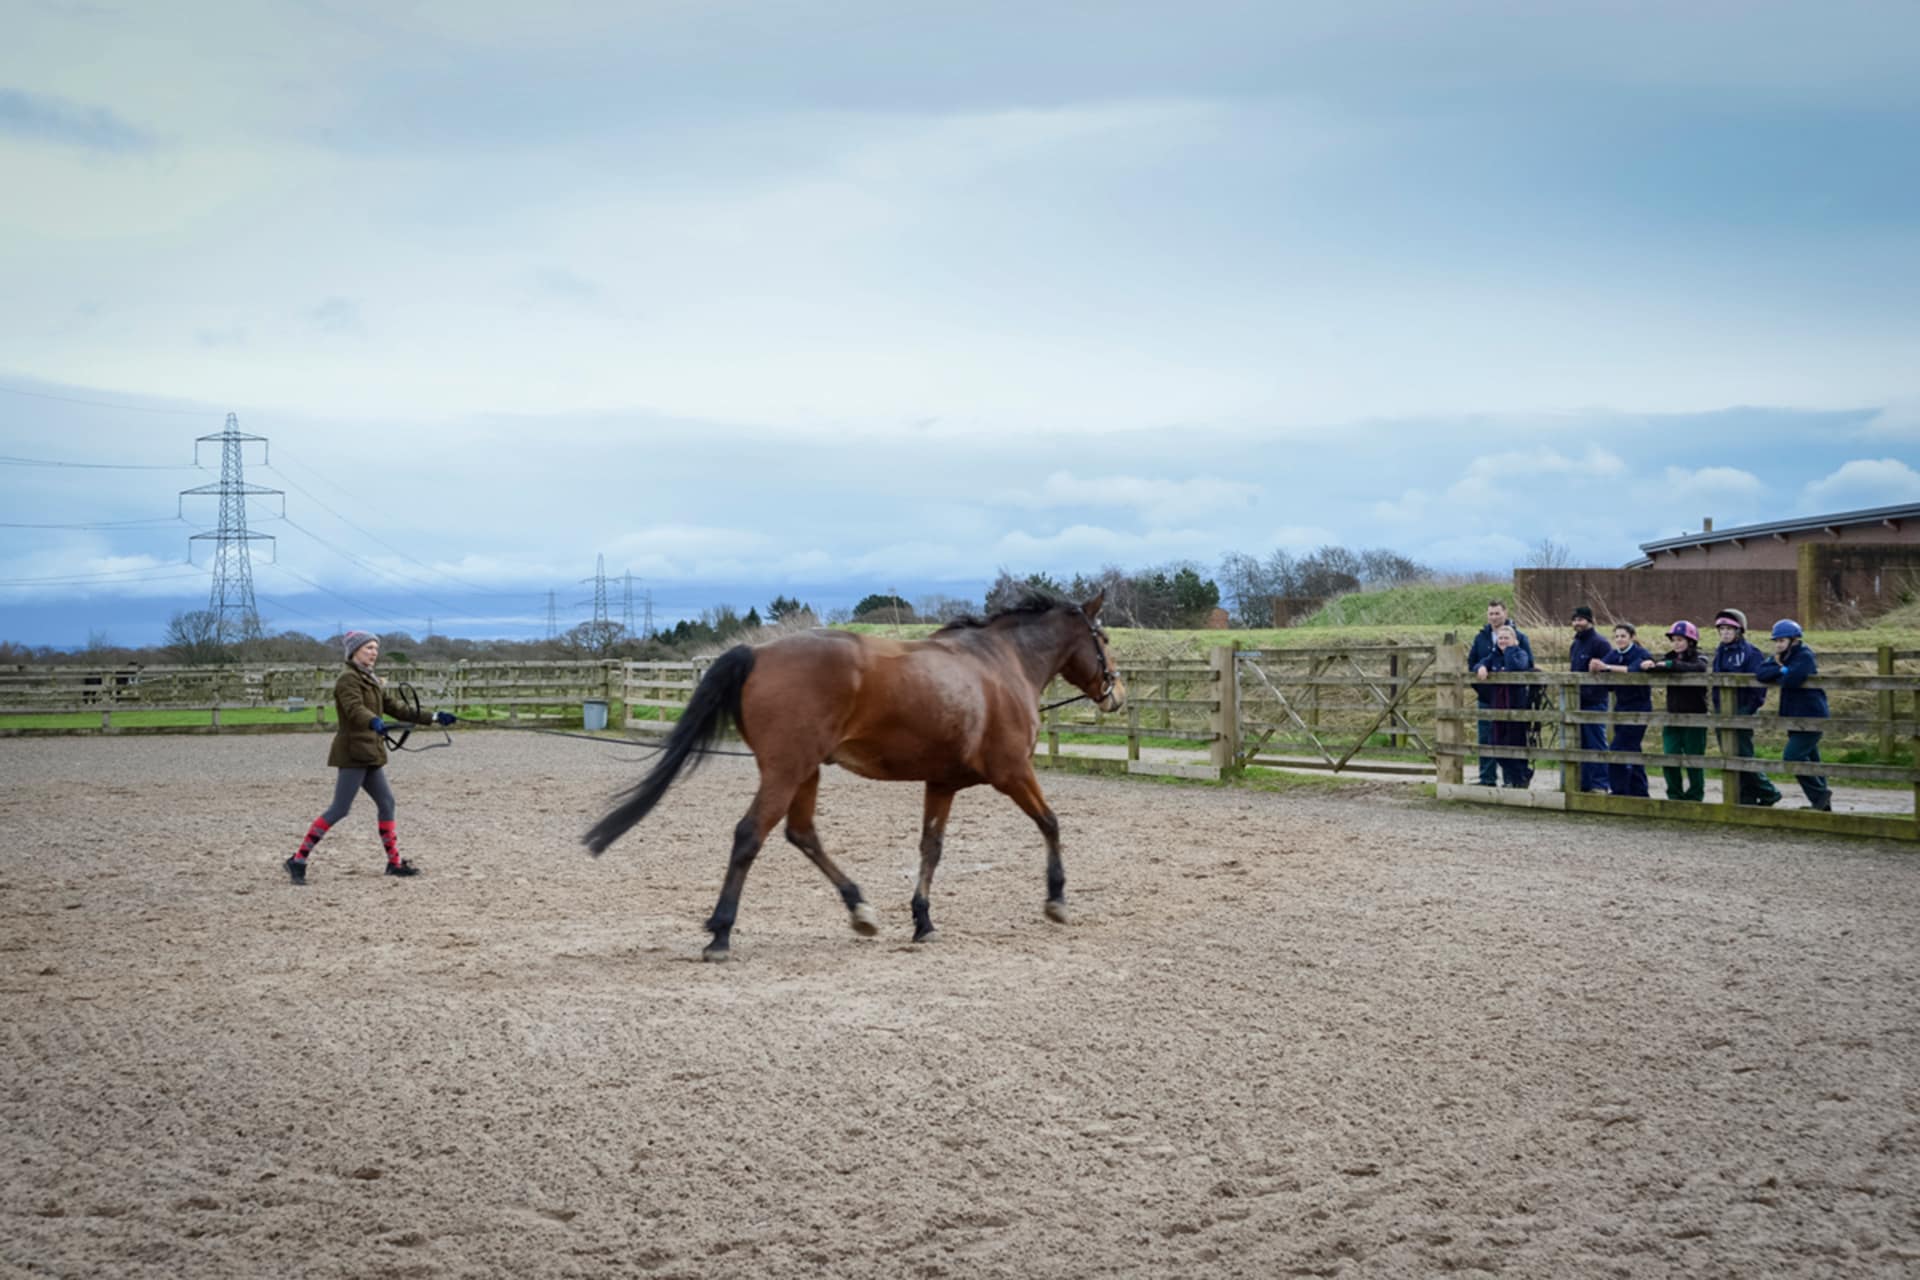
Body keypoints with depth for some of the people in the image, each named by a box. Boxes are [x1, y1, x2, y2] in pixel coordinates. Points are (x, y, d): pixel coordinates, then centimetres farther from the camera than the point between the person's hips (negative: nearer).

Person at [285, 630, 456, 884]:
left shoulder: (372, 681, 16)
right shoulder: (348, 679, -12)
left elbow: (397, 709, 19)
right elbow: (355, 710, -30)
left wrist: (434, 718, 16)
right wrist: (375, 722, -50)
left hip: (370, 754, 9)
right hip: (353, 752, -9)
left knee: (386, 803, 9)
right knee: (339, 809, -9)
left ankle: (395, 862, 15)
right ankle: (298, 860, -5)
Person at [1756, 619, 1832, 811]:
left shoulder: (1805, 656, -14)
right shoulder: (1781, 657, 12)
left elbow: (1793, 680, -31)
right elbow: (1760, 673, -2)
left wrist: (1777, 677, -10)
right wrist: (1781, 669, -17)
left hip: (1811, 716, -9)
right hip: (1795, 717, 9)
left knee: (1792, 756, -15)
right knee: (1811, 759, 12)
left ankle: (1820, 793, -1)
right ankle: (1823, 804, 19)